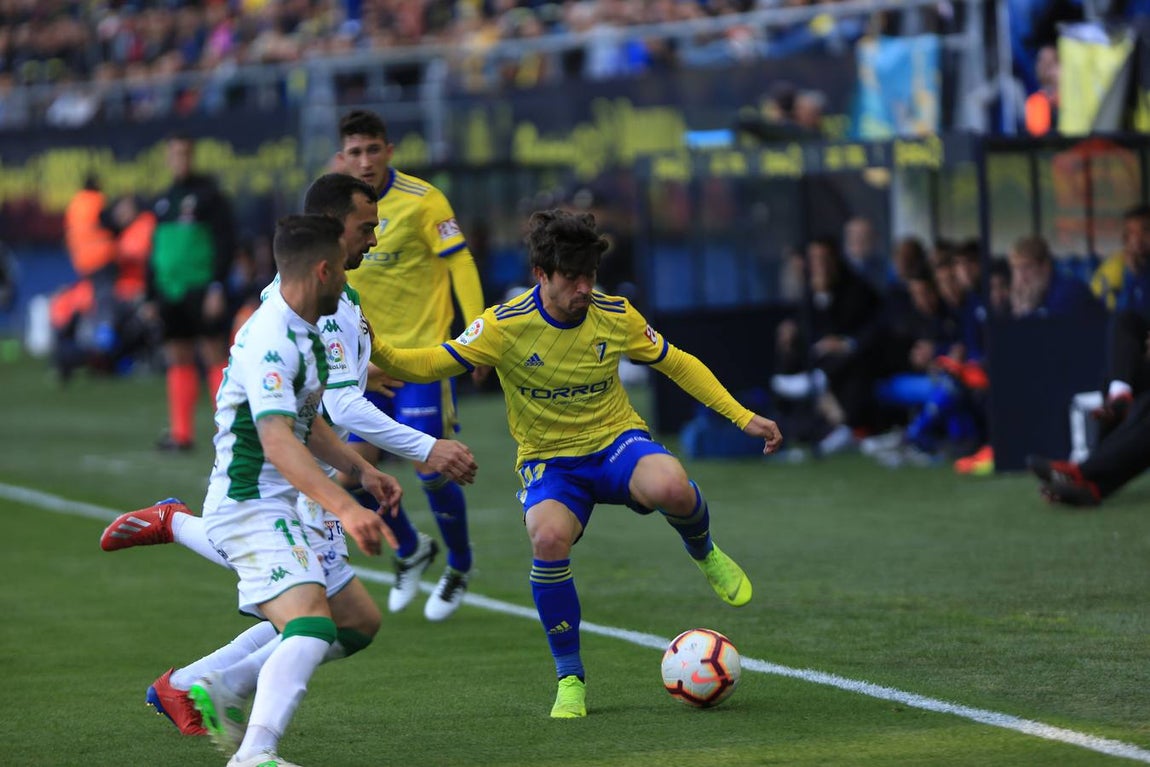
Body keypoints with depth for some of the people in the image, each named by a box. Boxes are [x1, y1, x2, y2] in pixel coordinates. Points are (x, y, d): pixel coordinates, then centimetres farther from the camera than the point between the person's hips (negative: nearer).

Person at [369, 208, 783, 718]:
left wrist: (743, 417, 5)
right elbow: (428, 365, -16)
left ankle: (703, 553, 4)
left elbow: (677, 365, 8)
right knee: (549, 539, -35)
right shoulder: (505, 326, -14)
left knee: (670, 487, -36)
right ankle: (570, 679, -14)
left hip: (616, 443, 1)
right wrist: (377, 352, -36)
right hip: (549, 461, -1)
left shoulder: (615, 317, -7)